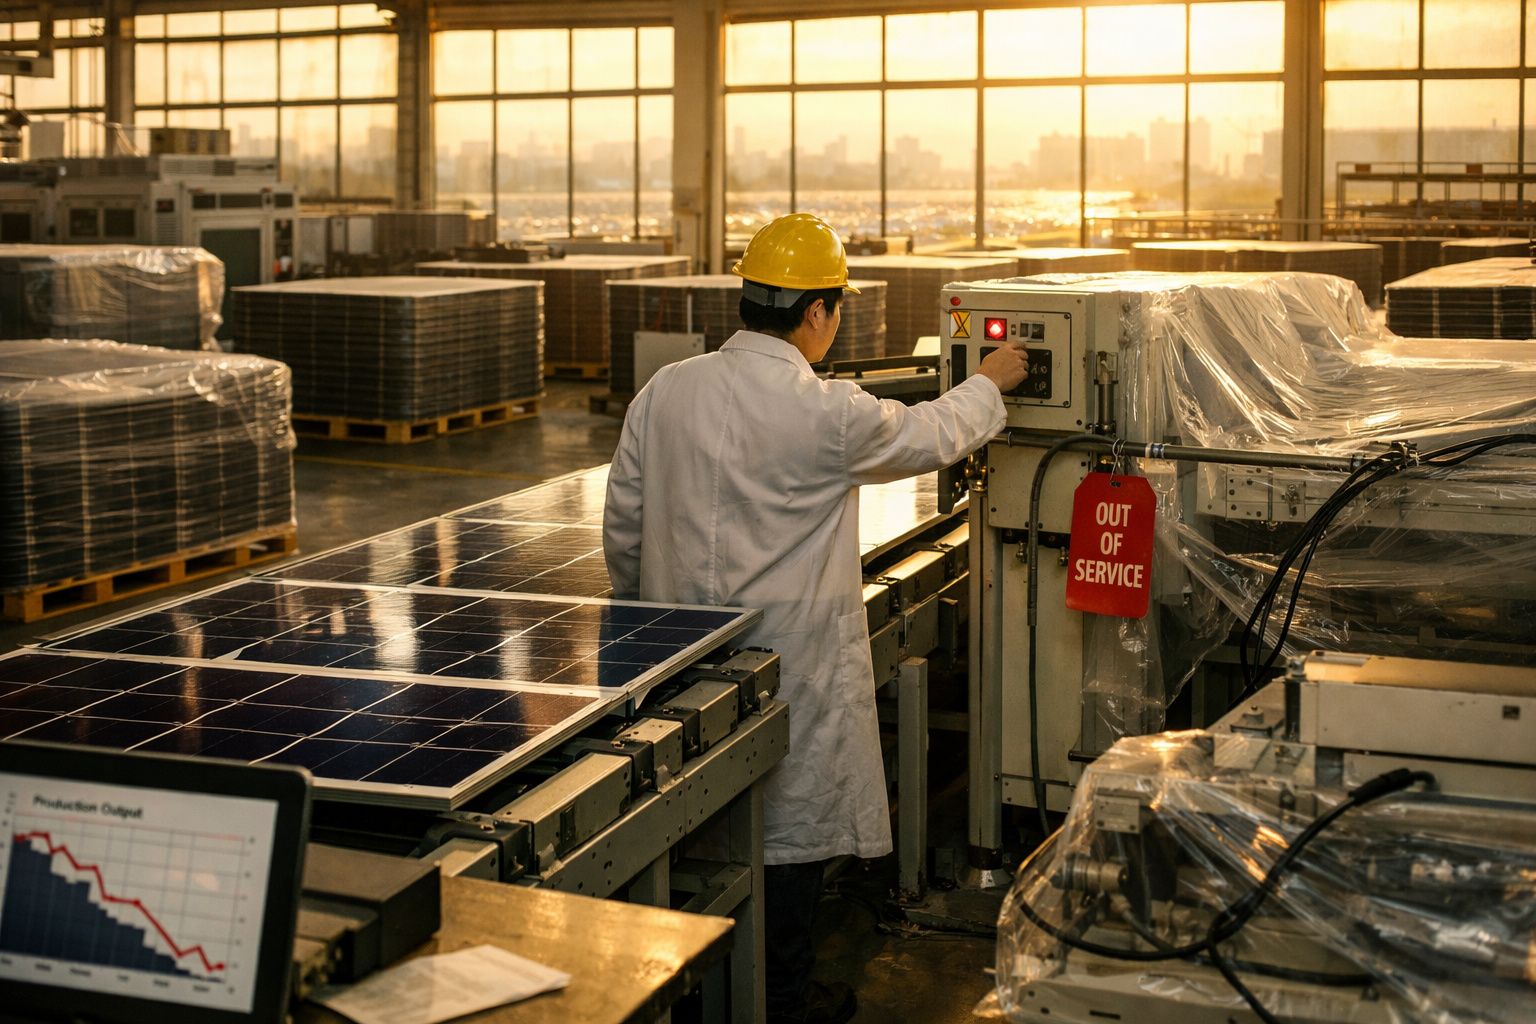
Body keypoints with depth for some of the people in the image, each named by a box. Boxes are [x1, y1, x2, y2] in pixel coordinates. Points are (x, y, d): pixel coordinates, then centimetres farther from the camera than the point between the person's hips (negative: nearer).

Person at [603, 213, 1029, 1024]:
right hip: (786, 666, -5)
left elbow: (622, 526, 5)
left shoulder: (663, 392, -3)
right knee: (789, 830, 10)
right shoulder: (828, 414, -18)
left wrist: (645, 621, 21)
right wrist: (989, 383, 20)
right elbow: (932, 435, 1)